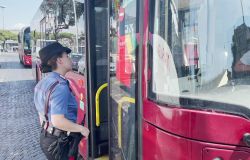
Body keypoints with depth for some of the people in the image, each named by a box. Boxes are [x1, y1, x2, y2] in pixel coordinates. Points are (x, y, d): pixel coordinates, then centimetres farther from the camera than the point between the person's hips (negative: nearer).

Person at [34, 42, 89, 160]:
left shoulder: (44, 82, 5)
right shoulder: (60, 86, -25)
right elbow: (58, 121, -30)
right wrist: (82, 129, -18)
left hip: (45, 137, 9)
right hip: (59, 141, -9)